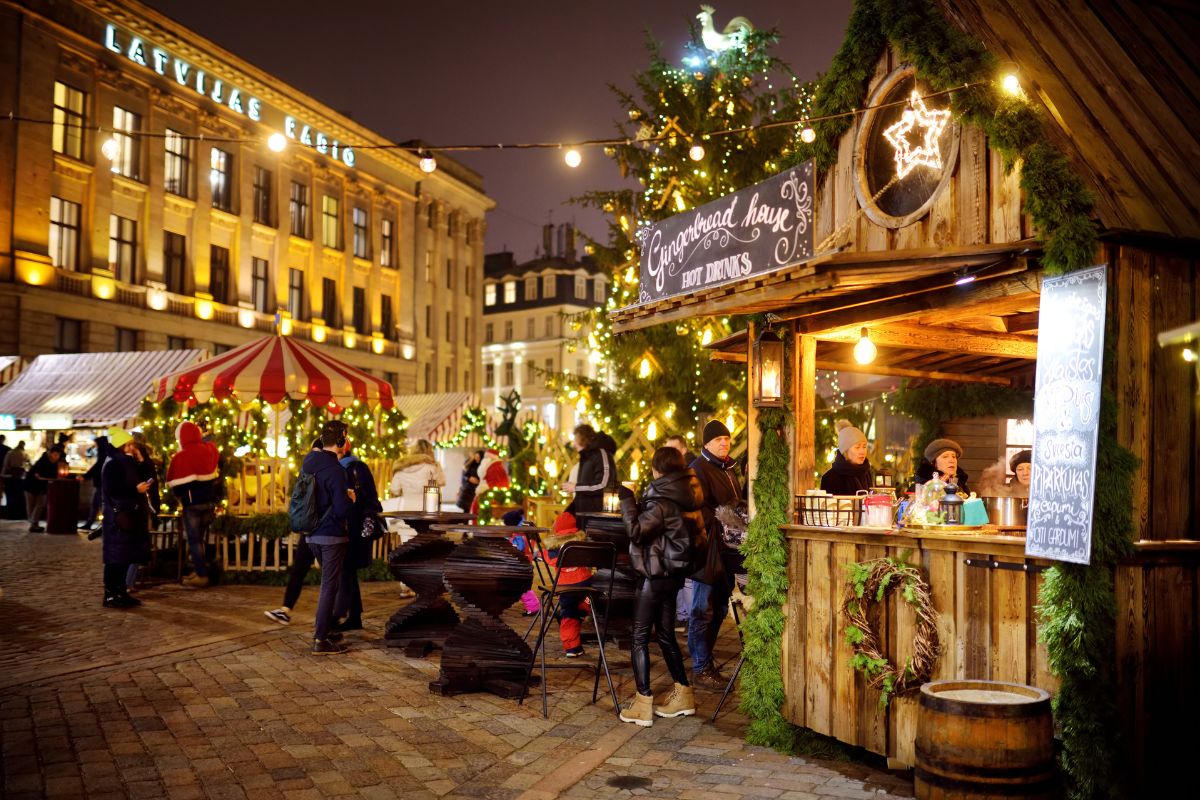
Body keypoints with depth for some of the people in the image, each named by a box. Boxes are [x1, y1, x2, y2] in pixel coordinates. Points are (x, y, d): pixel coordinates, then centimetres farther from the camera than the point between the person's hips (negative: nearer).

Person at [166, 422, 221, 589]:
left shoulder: (180, 457, -15)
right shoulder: (210, 449, -1)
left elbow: (172, 482, -7)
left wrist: (180, 496, 11)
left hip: (191, 503, -5)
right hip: (209, 500, 5)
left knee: (194, 539, 1)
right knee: (201, 538, 16)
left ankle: (201, 575, 2)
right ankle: (200, 570, 20)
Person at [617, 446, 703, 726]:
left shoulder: (662, 501, -18)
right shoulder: (685, 497, 8)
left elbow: (636, 531, -23)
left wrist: (626, 499, -15)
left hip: (654, 574, -9)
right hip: (673, 573, 9)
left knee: (639, 637, -2)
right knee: (666, 634, 18)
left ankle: (643, 703, -3)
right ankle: (683, 695, 23)